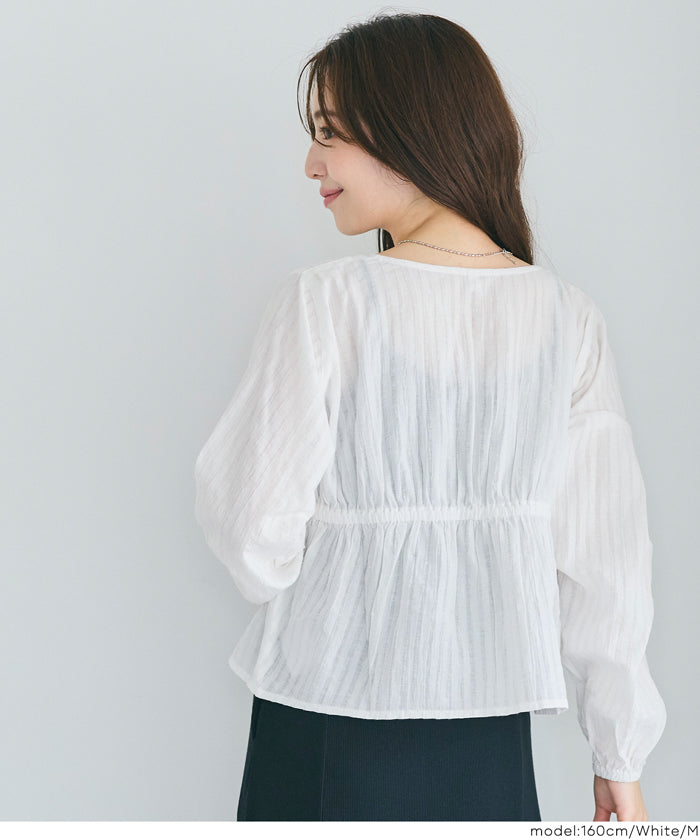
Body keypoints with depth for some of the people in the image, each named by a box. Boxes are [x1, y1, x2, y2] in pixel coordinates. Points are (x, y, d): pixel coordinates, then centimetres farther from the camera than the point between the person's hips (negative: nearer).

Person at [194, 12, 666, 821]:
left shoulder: (322, 302, -15)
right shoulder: (567, 315, -3)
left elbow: (254, 527, -13)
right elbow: (604, 549, -1)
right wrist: (620, 755, 7)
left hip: (331, 714, -3)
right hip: (493, 730, 3)